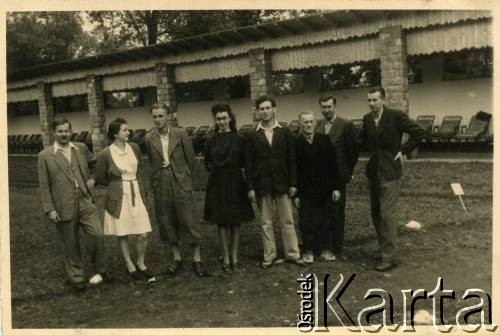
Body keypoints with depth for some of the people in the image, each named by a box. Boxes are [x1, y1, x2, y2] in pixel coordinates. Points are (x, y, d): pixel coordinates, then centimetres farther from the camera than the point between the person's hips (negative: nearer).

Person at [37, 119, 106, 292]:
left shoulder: (81, 148, 7)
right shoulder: (45, 156, -2)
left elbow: (94, 162, 26)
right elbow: (44, 186, -2)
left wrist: (93, 179, 11)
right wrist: (49, 209, -6)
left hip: (85, 203, 2)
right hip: (64, 208, -2)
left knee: (98, 235, -9)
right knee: (70, 245, 8)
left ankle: (99, 271, 13)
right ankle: (76, 277, 26)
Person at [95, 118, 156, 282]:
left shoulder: (134, 148, 1)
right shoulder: (106, 154, -11)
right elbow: (100, 179, 0)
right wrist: (118, 184, 4)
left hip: (136, 195, 3)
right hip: (118, 198, -3)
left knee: (143, 235, 1)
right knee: (122, 235, 8)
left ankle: (141, 264, 25)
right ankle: (129, 266, 26)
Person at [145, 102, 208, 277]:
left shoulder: (180, 134, -5)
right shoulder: (149, 138, 3)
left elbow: (190, 158, 2)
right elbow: (152, 162, 13)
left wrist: (187, 178, 7)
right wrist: (157, 179, 10)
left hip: (181, 182, -3)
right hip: (161, 185, 3)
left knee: (188, 220, -4)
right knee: (166, 222, 8)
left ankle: (197, 259, 7)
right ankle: (177, 258, 22)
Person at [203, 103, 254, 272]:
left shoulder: (238, 139, 0)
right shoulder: (211, 141, 5)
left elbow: (243, 161, 4)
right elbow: (207, 163, 13)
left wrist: (232, 166, -4)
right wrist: (215, 168, 1)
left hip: (235, 183, -1)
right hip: (218, 184, 1)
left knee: (235, 221, 4)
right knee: (222, 222, 3)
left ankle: (235, 257, 11)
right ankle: (226, 258, 10)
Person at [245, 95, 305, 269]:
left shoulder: (285, 133, 4)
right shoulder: (252, 136, 2)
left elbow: (291, 160, 4)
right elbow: (248, 163, 1)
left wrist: (293, 183, -2)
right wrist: (250, 187, -4)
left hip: (282, 183, 0)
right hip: (262, 185, 0)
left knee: (288, 220, 5)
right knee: (266, 223, 6)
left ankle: (292, 253, 15)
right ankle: (269, 256, 15)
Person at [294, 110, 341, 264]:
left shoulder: (324, 140, 2)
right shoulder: (295, 143, -3)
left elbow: (333, 165, 3)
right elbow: (293, 170, -3)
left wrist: (336, 187, -1)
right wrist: (295, 193, -5)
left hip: (323, 189, 1)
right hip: (305, 191, -1)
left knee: (324, 221, 8)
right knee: (306, 221, 3)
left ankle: (325, 249, 19)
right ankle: (308, 251, 14)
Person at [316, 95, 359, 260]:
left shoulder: (346, 125, -4)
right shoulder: (318, 125, 10)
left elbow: (352, 151, -1)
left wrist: (348, 173, 1)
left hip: (338, 177, -4)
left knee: (337, 213, 3)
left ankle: (337, 249, 10)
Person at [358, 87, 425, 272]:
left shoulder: (396, 116, -12)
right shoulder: (367, 118, 7)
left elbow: (419, 132, -13)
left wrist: (403, 150, -11)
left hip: (389, 171, -7)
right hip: (373, 171, 7)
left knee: (387, 214, -8)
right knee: (376, 213, 12)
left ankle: (389, 257, -3)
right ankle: (384, 248, 26)